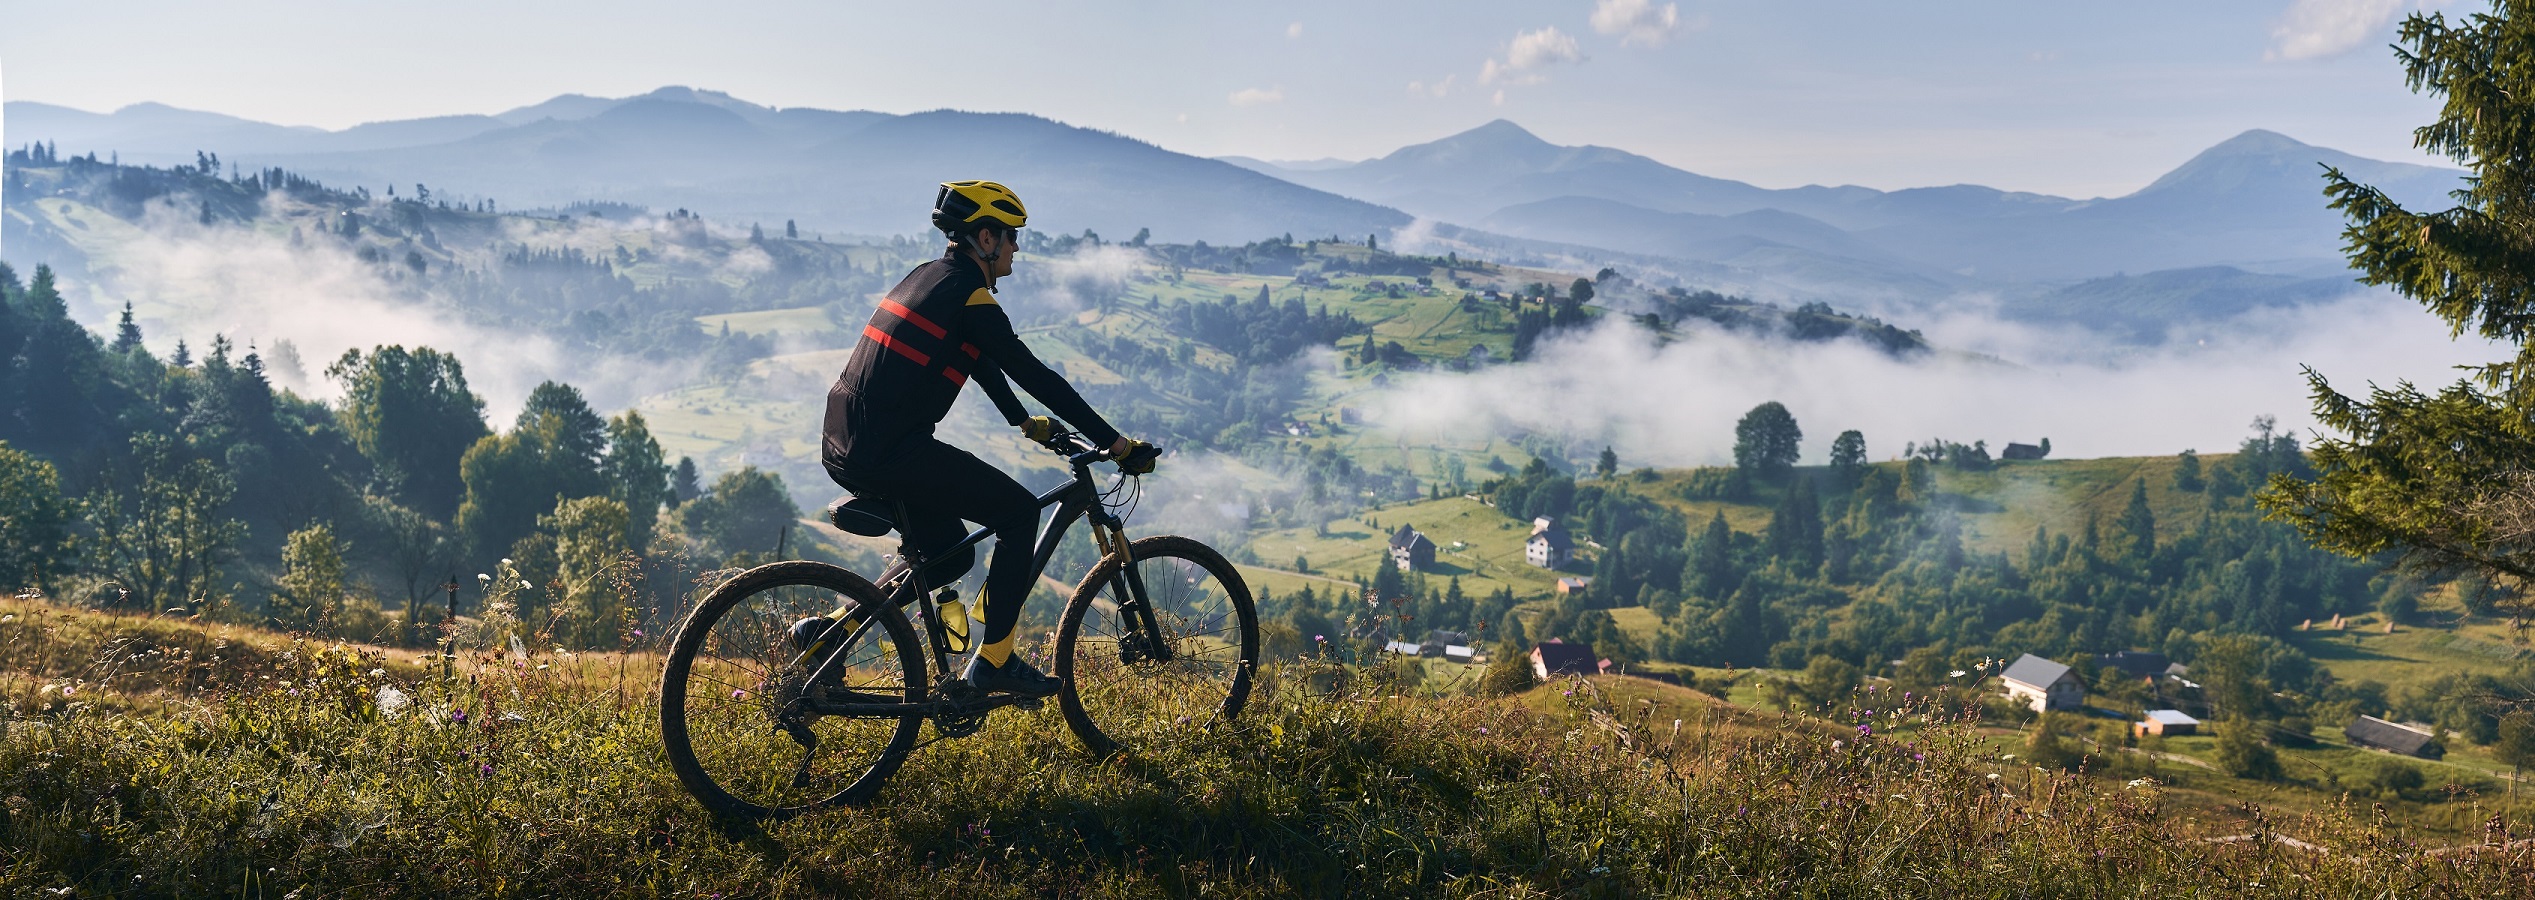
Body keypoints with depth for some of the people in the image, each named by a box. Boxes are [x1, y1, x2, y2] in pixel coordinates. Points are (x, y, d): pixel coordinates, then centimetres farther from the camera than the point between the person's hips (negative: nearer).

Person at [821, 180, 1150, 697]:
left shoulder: (931, 277, 17)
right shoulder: (969, 296, -11)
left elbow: (982, 361, 29)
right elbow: (1033, 374, -13)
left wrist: (1025, 422, 38)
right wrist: (1114, 442, -9)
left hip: (844, 448, 10)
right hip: (891, 454, -10)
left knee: (951, 555, 20)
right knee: (1020, 512, 1)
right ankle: (994, 661, 2)